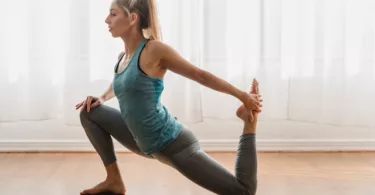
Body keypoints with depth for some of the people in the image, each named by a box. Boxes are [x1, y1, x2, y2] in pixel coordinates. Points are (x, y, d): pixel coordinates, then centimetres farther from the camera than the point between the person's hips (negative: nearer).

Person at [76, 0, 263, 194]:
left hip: (174, 143, -8)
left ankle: (249, 123, 11)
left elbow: (201, 75, -10)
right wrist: (101, 98, 11)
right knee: (89, 112, 9)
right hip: (146, 144, 8)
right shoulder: (122, 56, 7)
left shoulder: (154, 49, -16)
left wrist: (243, 96, -8)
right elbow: (119, 85, 31)